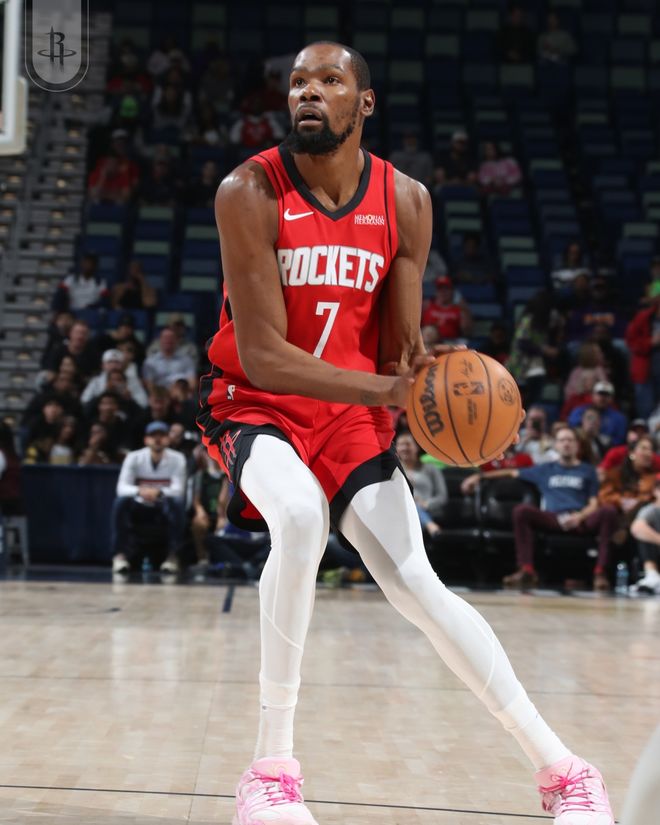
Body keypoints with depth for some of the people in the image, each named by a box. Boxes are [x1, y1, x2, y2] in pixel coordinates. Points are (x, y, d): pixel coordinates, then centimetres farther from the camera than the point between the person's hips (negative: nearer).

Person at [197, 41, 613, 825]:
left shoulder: (406, 201, -6)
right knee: (300, 518, -33)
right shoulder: (250, 193, -18)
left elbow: (400, 351, -2)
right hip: (254, 404, -3)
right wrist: (381, 388, -35)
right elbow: (261, 354, -24)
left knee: (416, 584, -8)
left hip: (350, 413, 3)